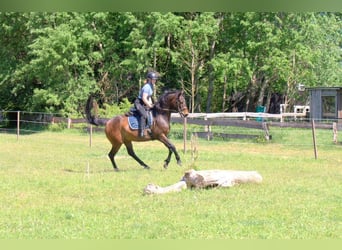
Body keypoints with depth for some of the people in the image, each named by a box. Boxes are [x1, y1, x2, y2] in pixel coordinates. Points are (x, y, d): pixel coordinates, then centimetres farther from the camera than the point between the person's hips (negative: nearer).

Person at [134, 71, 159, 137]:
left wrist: (150, 103, 6)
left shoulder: (151, 86, 12)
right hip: (139, 103, -11)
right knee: (144, 114, -30)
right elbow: (144, 98, -25)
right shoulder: (147, 87, -20)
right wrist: (150, 105, -18)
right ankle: (141, 132, -36)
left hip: (144, 104, 11)